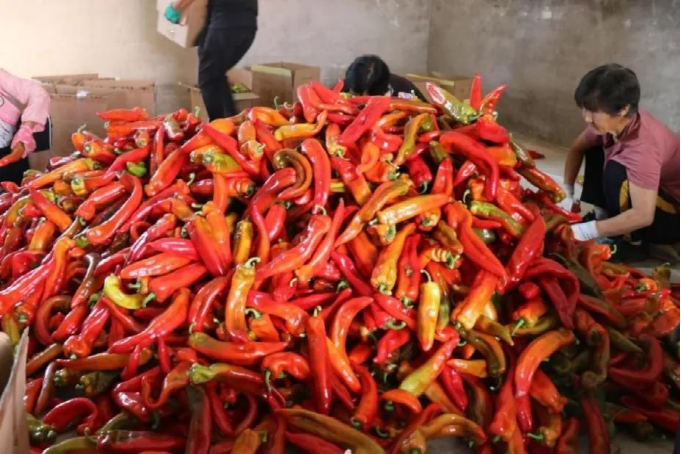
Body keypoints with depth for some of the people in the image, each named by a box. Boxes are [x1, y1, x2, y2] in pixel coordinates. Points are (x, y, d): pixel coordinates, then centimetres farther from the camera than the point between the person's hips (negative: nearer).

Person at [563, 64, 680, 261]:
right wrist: (567, 192, -8)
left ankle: (632, 243, -12)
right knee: (596, 152, 5)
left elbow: (642, 216, -41)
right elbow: (578, 149, 4)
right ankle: (604, 215, 8)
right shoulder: (615, 120, -14)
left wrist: (588, 231, -35)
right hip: (647, 193, 8)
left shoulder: (643, 147, -37)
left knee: (616, 172, -31)